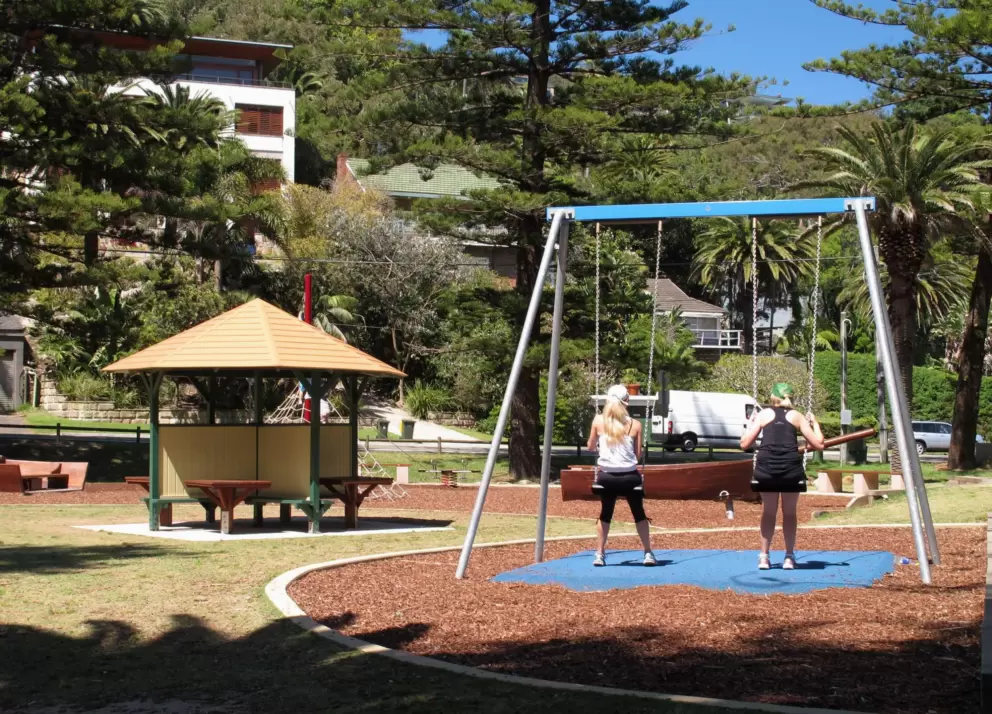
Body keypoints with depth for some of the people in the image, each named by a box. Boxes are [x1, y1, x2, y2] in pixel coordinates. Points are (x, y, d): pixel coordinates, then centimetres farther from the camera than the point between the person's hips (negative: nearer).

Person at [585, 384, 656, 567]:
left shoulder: (598, 421, 0)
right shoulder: (635, 425, -1)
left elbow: (590, 447, 11)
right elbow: (638, 453, 4)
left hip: (606, 476, 1)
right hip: (629, 476, -1)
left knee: (606, 513, 18)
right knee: (639, 513, 16)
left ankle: (600, 554, 14)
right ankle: (648, 553, 17)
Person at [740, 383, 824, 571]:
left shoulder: (763, 415, 13)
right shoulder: (797, 416, 13)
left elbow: (745, 444, 9)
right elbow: (818, 444, 10)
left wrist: (750, 423, 24)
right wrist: (815, 423, 25)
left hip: (766, 467, 0)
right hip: (791, 467, 0)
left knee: (768, 511, 17)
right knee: (790, 512, 15)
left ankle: (764, 556, 14)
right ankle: (789, 557, 16)